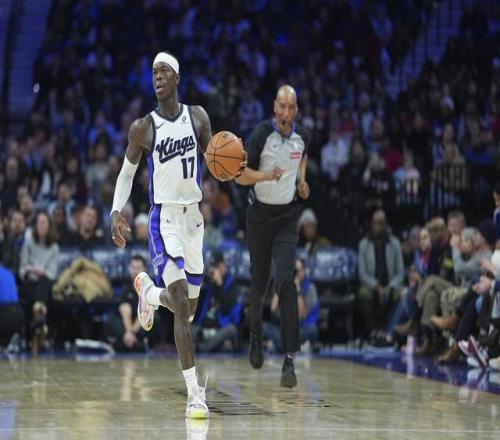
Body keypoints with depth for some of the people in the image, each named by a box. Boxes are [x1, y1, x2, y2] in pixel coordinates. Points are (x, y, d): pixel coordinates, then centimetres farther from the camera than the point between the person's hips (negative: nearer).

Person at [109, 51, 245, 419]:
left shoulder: (197, 116, 4)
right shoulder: (143, 128, -4)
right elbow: (127, 172, 6)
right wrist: (116, 211, -8)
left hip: (194, 217, 4)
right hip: (164, 219, -4)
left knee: (189, 308, 14)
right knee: (181, 306, -18)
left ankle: (148, 290, 49)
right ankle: (195, 393, -17)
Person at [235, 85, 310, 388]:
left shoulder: (301, 135, -1)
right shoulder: (261, 135, -13)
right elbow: (241, 176, -12)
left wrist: (301, 179, 6)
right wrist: (267, 175, -30)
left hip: (287, 216, 1)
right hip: (260, 215, -1)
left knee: (286, 280, -16)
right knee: (259, 283, 9)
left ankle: (290, 359, -20)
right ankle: (256, 334, 42)